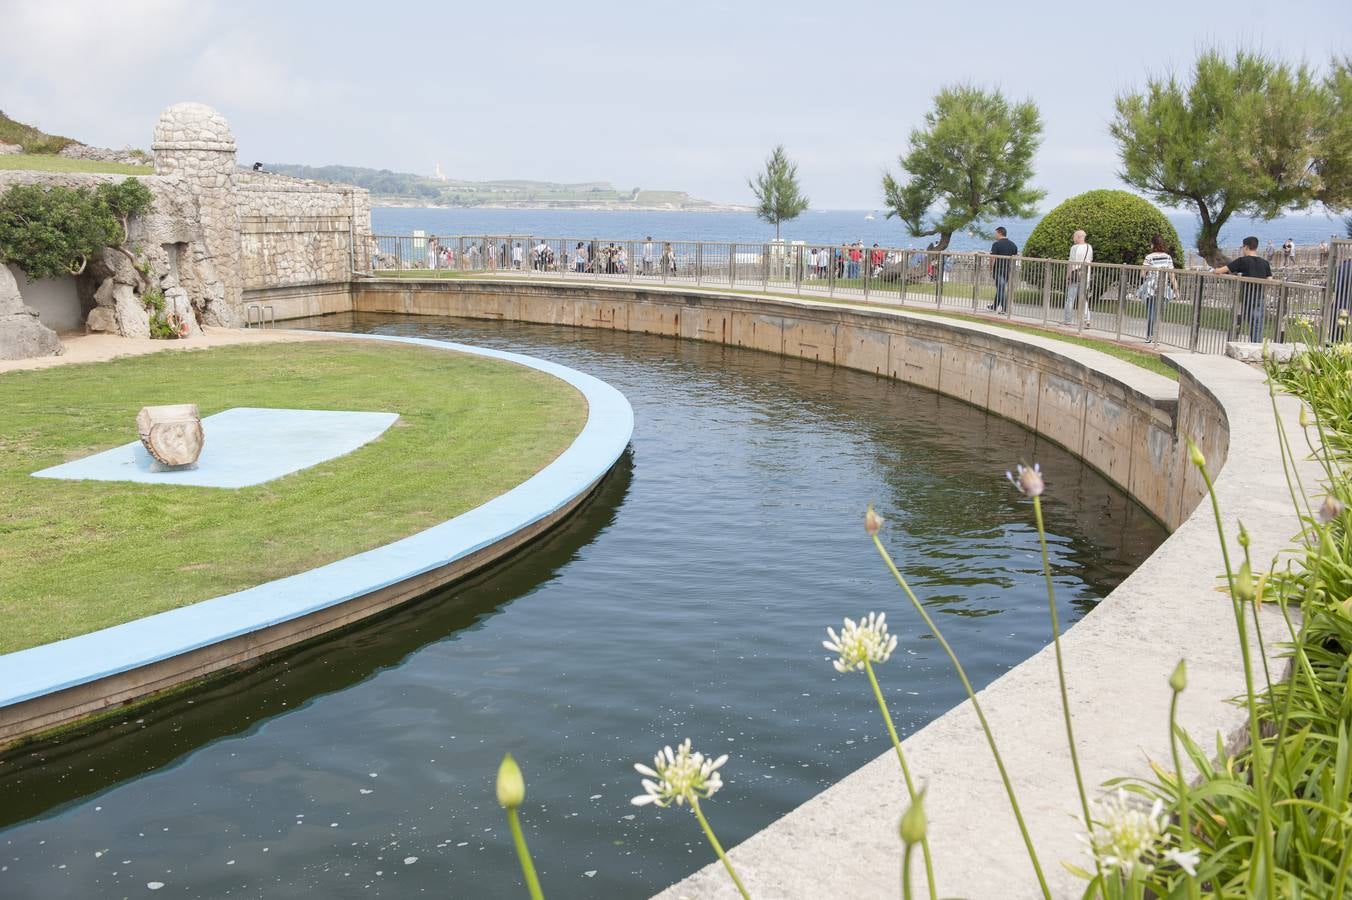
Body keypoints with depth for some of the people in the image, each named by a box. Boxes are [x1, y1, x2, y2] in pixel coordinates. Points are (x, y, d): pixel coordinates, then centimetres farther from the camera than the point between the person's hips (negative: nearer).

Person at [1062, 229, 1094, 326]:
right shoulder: (1089, 247, 8)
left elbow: (1071, 263, -14)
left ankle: (1067, 319, 6)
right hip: (1086, 275, 6)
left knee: (1070, 297, 2)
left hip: (1075, 274, -6)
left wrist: (1067, 275, -11)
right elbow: (1090, 260, 15)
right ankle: (1086, 318, -2)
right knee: (1084, 298, 8)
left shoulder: (1075, 247, -12)